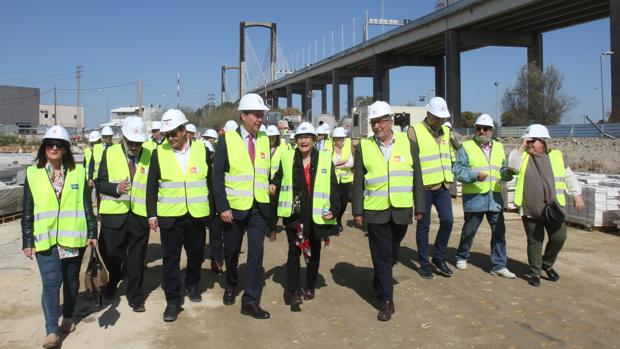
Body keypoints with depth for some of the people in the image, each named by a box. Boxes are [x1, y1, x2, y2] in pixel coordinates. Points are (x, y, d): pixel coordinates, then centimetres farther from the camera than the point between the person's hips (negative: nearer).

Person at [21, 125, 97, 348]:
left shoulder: (78, 172, 3)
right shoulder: (33, 174, 2)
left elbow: (87, 205, 4)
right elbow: (27, 211, 4)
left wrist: (92, 232, 0)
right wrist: (27, 241, 2)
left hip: (73, 237, 1)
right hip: (45, 238, -1)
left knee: (71, 279, 13)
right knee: (51, 283, -8)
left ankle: (68, 316, 33)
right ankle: (52, 331, -7)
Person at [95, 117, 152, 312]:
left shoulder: (149, 156, 3)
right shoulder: (110, 153, 3)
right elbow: (100, 183, 2)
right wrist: (116, 188, -17)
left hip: (140, 215, 0)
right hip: (114, 214, 0)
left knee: (136, 259, 7)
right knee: (110, 254, 4)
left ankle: (135, 297, 24)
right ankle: (113, 282, 37)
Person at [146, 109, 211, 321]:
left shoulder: (201, 151, 1)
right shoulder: (159, 153, -1)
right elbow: (152, 186, 2)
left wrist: (213, 209, 6)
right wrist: (151, 214, -2)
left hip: (196, 215, 1)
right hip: (169, 216, -1)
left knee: (196, 254, 14)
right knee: (170, 258, 0)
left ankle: (192, 285, 39)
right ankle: (173, 300, 9)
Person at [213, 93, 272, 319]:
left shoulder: (265, 141, 5)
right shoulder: (227, 140, -6)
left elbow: (268, 172, 11)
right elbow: (217, 177, -8)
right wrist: (223, 207, -13)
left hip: (259, 207, 2)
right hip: (234, 207, -2)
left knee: (256, 253, -3)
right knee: (232, 250, 14)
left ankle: (250, 301, 5)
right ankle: (231, 285, 40)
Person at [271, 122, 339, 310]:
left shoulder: (325, 159, -1)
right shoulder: (287, 157, 3)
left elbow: (333, 187, -1)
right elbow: (280, 177, 13)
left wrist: (334, 209, -10)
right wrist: (273, 185, -9)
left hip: (316, 215, 1)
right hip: (294, 214, -1)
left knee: (314, 252, 15)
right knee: (294, 252, -3)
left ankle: (310, 286, 33)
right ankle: (294, 293, 4)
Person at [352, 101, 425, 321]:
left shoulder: (408, 144, 3)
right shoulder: (364, 146, 2)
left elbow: (417, 178, 6)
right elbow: (358, 181, 2)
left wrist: (420, 207, 4)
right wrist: (357, 211, -1)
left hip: (401, 211, 2)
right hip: (375, 211, -2)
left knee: (393, 254, 16)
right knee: (381, 256, 1)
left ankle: (379, 285, 40)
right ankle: (386, 300, 9)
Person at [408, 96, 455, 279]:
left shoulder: (446, 131, 12)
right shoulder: (415, 131, -8)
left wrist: (449, 178, 15)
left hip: (443, 185, 5)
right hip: (424, 186, -5)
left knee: (447, 220, 2)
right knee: (423, 225, 4)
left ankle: (439, 258, 19)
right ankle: (424, 263, 16)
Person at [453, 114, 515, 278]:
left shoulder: (499, 147, 14)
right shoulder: (467, 147, -1)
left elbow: (502, 170, 17)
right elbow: (458, 170, -7)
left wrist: (508, 173, -5)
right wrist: (475, 174, -22)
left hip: (495, 197, 4)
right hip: (473, 197, -4)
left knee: (499, 231, 2)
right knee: (469, 230, 8)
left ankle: (499, 266, 10)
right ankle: (461, 257, 30)